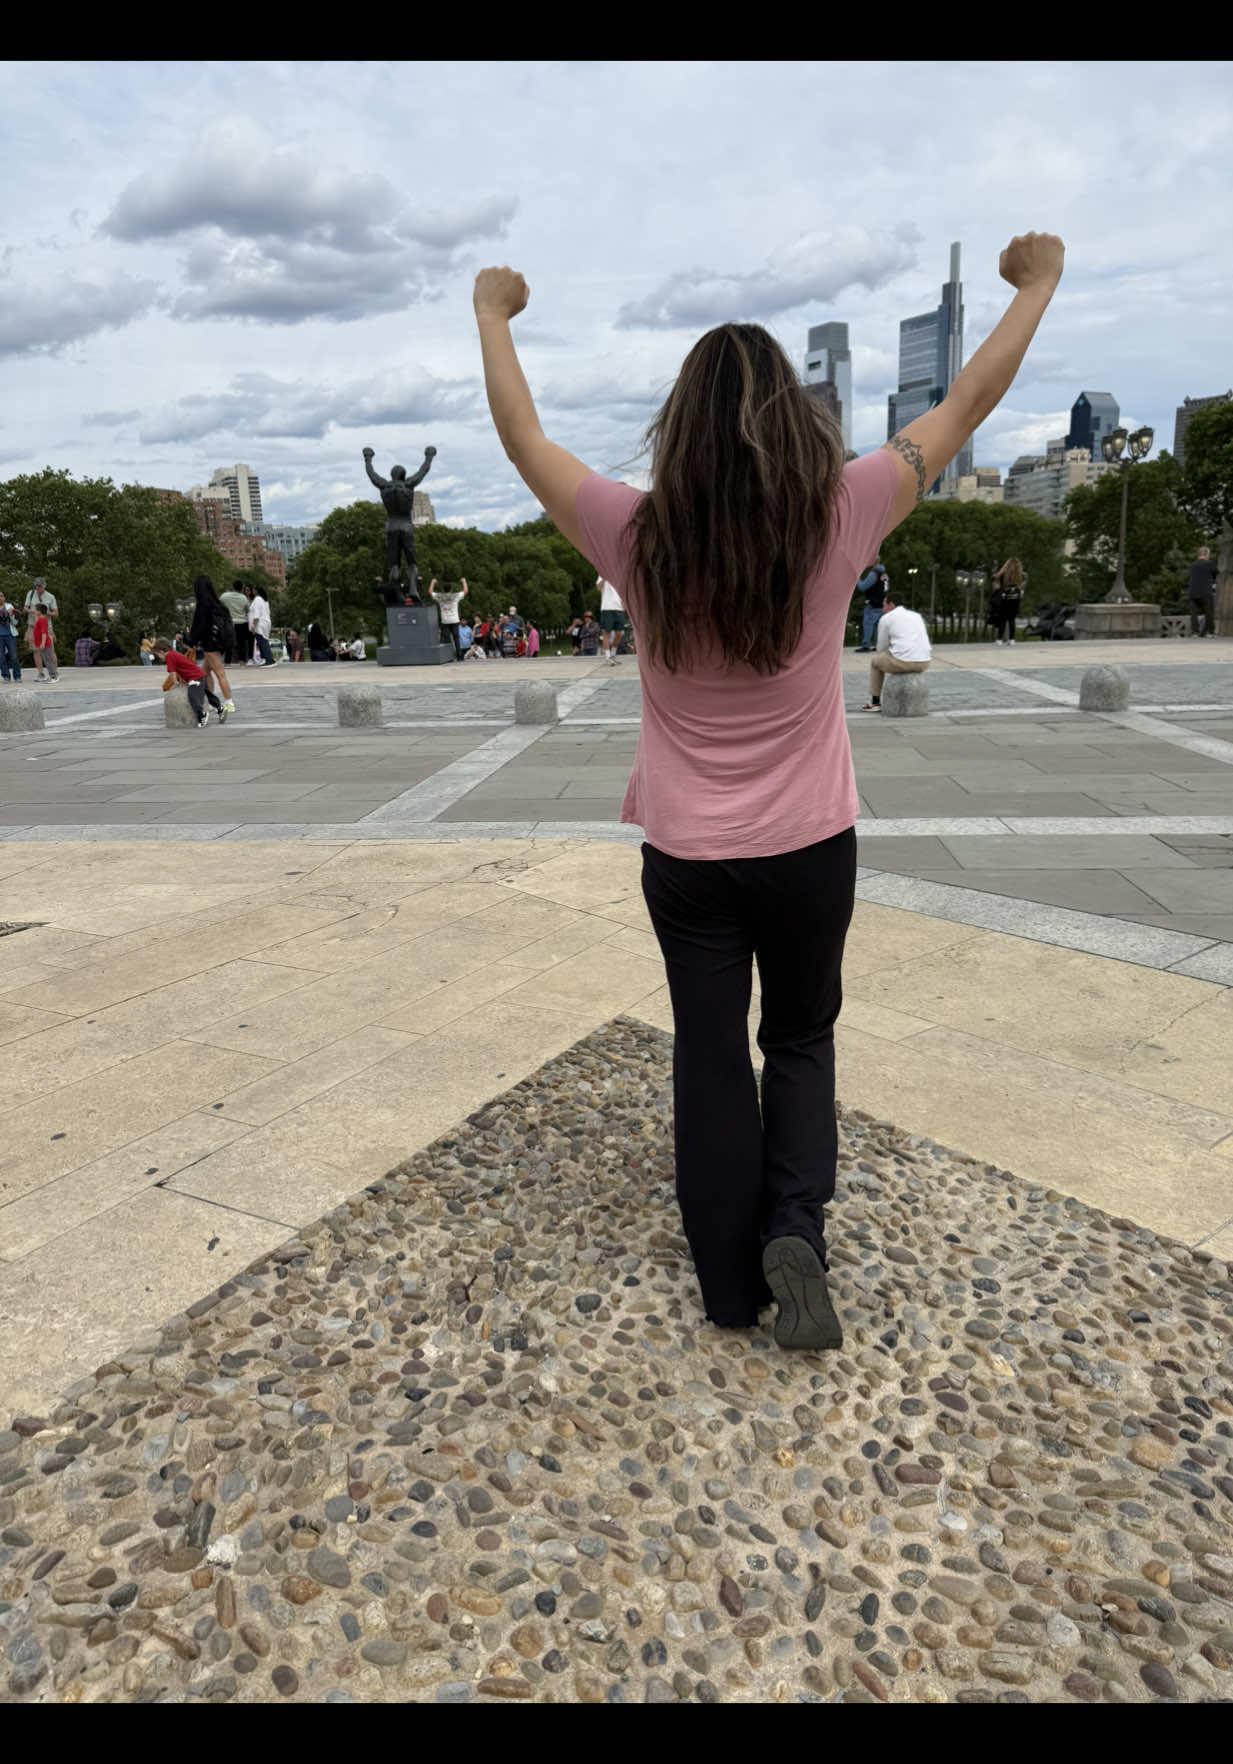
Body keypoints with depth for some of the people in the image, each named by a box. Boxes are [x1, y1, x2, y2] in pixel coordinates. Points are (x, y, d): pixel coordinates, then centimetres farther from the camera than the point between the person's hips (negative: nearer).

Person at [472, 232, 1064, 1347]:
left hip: (687, 857, 1)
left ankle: (730, 1285, 25)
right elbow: (965, 406, 2)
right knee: (801, 1041, 22)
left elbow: (524, 438, 4)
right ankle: (796, 1229, 6)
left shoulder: (638, 541, -12)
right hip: (811, 848, 0)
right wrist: (1038, 284, 19)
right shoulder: (840, 522, -13)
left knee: (710, 1059, 14)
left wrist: (494, 315, 20)